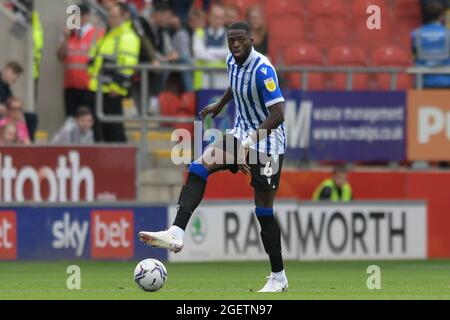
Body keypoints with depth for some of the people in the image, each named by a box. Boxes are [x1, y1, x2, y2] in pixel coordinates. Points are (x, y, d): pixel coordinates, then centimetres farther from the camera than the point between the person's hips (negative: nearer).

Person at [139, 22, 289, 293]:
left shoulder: (262, 70, -24)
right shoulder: (233, 62, 1)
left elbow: (278, 114, -29)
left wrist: (250, 141, -37)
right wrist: (219, 106, 37)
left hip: (268, 142, -7)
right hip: (243, 134, 7)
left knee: (264, 212, -3)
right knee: (198, 168, -14)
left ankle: (279, 278, 10)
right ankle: (177, 234, -27)